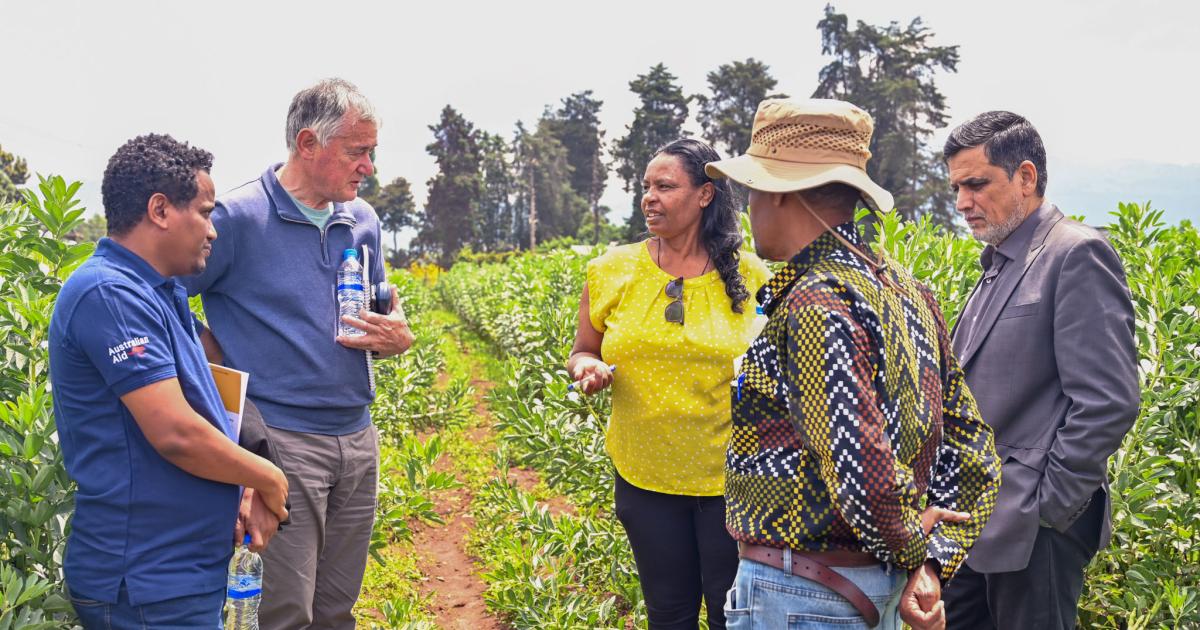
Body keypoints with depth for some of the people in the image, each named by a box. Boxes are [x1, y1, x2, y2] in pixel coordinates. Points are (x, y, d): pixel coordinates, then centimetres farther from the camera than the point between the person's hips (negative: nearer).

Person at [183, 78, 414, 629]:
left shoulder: (363, 222, 11)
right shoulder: (238, 217, -9)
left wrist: (398, 338, 1)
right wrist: (228, 374, -8)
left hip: (357, 439, 6)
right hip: (280, 439, -6)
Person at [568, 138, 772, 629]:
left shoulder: (750, 276, -5)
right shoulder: (612, 270, -1)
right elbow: (581, 352, 10)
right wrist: (588, 369, -13)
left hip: (729, 477, -2)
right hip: (645, 476, 2)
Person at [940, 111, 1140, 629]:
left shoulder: (1077, 254, -12)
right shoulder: (998, 265, 15)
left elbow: (1108, 403, -18)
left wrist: (1045, 508, -16)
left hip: (1031, 529, -8)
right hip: (978, 522, 8)